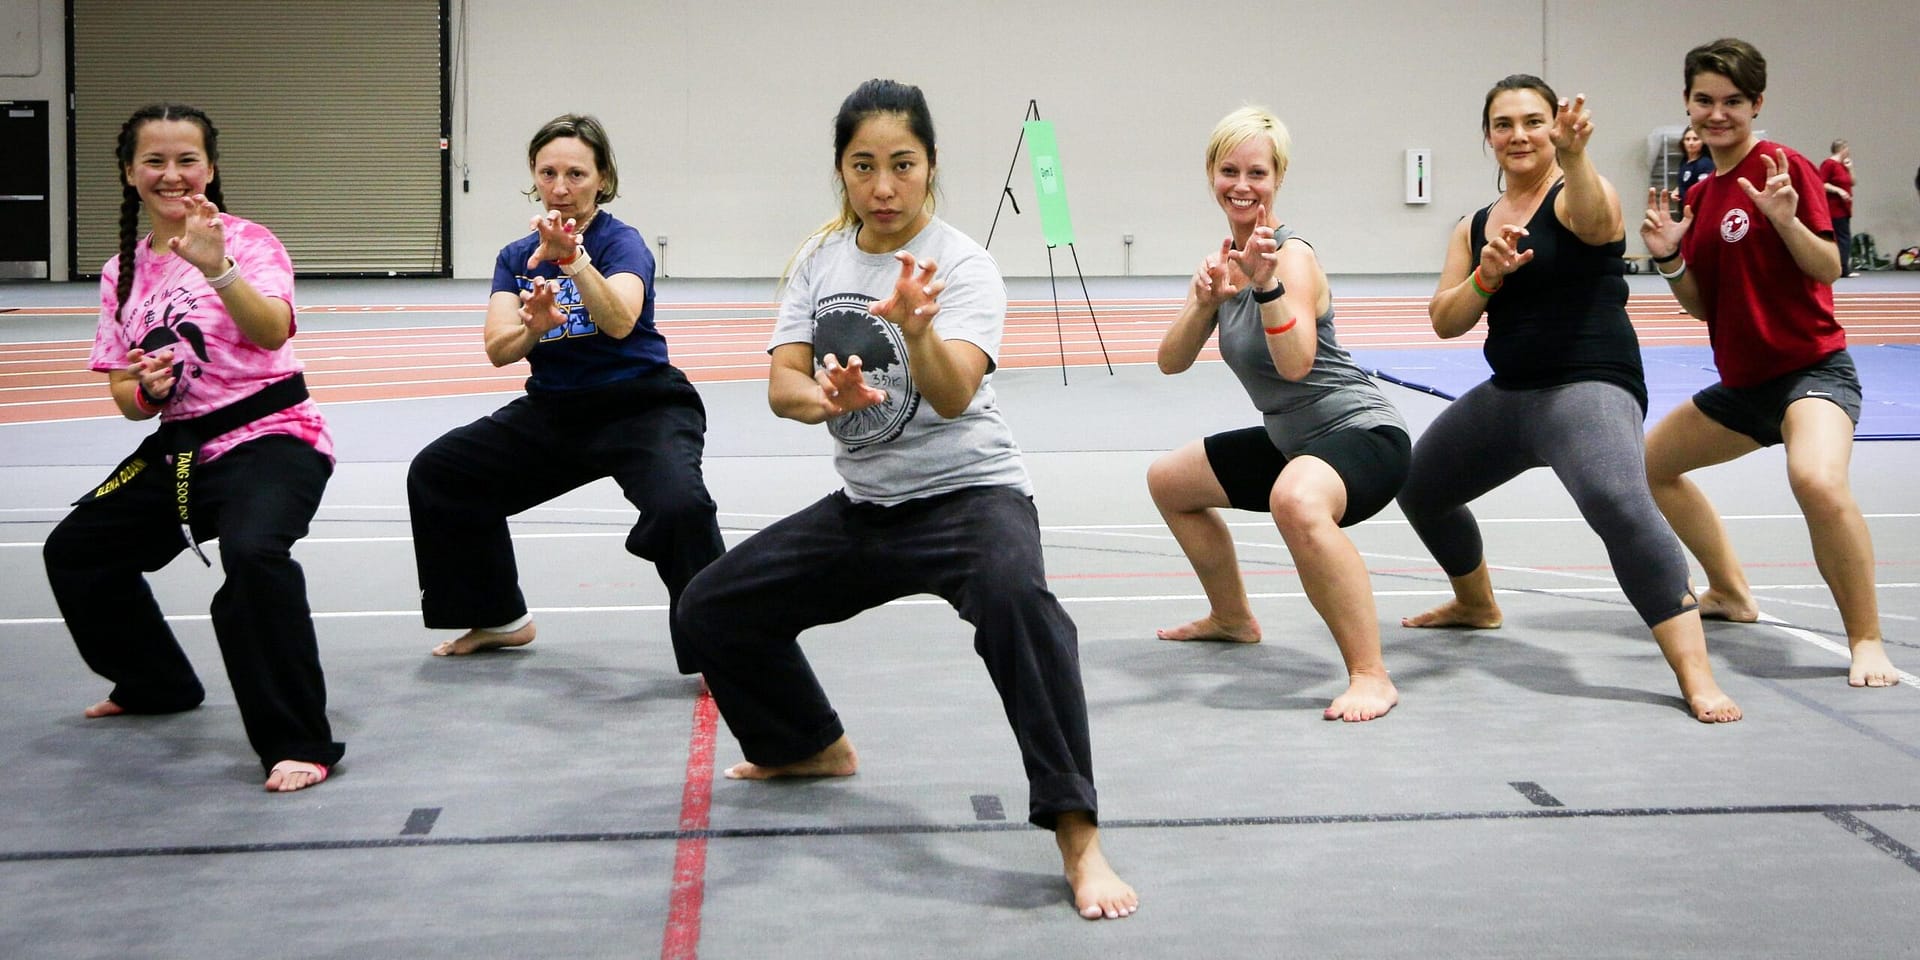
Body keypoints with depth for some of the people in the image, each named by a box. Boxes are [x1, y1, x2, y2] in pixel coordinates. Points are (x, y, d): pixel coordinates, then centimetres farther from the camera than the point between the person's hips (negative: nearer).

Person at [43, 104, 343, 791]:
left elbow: (273, 330, -30)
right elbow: (126, 399, 8)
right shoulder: (122, 273, 8)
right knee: (75, 551, 17)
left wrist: (216, 267, -46)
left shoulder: (247, 240, -9)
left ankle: (299, 744, -28)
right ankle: (156, 683, 39)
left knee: (253, 552, -35)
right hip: (180, 449, 8)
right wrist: (145, 391, -15)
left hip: (271, 438, -8)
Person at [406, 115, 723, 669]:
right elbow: (498, 349, -9)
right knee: (437, 473, 7)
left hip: (641, 408, -6)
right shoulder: (517, 258, 4)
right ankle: (500, 618, 21)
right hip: (554, 411, 7)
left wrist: (573, 259, -49)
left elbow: (619, 321, -34)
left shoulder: (621, 242, -12)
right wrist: (535, 327, -31)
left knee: (679, 504, -35)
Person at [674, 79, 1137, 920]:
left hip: (970, 493, -6)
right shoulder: (819, 259, 3)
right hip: (864, 506, 7)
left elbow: (953, 396, -29)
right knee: (711, 607, 6)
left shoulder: (963, 265, -13)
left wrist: (917, 328, -50)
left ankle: (1078, 840, -38)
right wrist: (827, 398, -30)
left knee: (1014, 596, -39)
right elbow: (782, 387, -6)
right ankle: (814, 748, 31)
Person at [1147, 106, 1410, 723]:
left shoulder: (1292, 256, -19)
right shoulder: (1231, 255, 7)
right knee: (1168, 481, 25)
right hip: (1292, 440, 10)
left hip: (1362, 434, -10)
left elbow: (1296, 364, -34)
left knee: (1296, 501, -44)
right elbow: (1171, 362, 0)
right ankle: (1232, 619, 44)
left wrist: (1267, 283, -43)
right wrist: (1204, 300, -17)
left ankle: (1371, 676, -36)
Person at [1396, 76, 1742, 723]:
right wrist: (1487, 276, -16)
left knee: (1621, 506, -34)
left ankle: (1695, 674, -34)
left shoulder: (1575, 195, -8)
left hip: (1588, 386, -8)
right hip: (1507, 395, 8)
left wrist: (1573, 156, -53)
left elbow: (1594, 222, -34)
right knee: (1417, 487, 23)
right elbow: (1444, 321, 4)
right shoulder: (1475, 227, 12)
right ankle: (1476, 604, 49)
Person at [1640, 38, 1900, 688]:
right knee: (1651, 464, 22)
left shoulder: (1783, 167, -11)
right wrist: (1669, 257, -6)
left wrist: (1785, 220, -32)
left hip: (1811, 369, -9)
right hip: (1743, 383, 9)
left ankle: (1866, 640, -22)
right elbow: (1702, 306, 11)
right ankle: (1731, 593, 37)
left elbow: (1830, 269, -16)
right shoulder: (1701, 195, 10)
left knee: (1817, 478, -37)